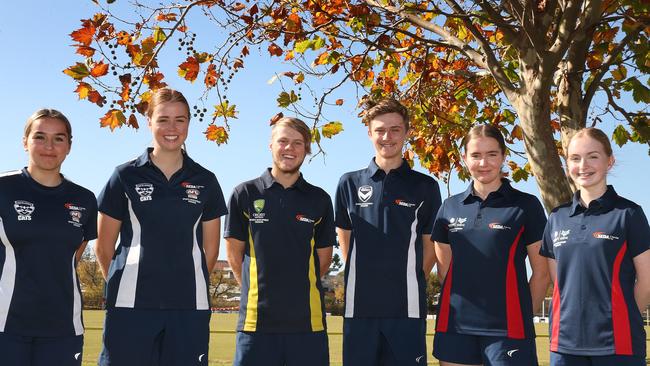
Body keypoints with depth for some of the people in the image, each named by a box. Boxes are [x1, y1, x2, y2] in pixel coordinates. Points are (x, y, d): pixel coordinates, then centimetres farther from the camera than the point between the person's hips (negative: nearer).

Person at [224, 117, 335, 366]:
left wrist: (298, 289, 12)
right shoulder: (245, 194, 3)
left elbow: (323, 258, 13)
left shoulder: (319, 200, 7)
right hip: (256, 319, -1)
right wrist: (258, 290, 11)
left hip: (308, 321, 1)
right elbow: (234, 255, 8)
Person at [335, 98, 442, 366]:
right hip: (359, 306, 1)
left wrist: (411, 282, 6)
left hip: (407, 307, -1)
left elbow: (430, 246, 11)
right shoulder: (350, 183, 8)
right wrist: (364, 281, 10)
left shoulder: (425, 187, 5)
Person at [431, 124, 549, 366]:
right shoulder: (450, 207, 9)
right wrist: (466, 305, 10)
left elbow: (541, 273, 2)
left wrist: (522, 316, 4)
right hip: (455, 327, 3)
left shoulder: (526, 205, 0)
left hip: (506, 328, -3)